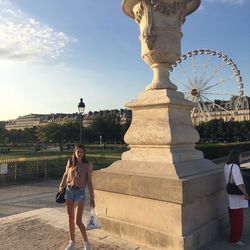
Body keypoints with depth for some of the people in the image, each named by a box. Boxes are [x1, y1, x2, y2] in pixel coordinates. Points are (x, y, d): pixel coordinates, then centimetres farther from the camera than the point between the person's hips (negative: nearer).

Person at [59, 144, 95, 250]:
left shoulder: (87, 165, -6)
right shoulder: (70, 162, 3)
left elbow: (89, 182, -4)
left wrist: (92, 198, -4)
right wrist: (61, 186, 6)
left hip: (80, 192, -4)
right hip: (69, 191, 4)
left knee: (78, 221, -6)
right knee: (70, 218, 13)